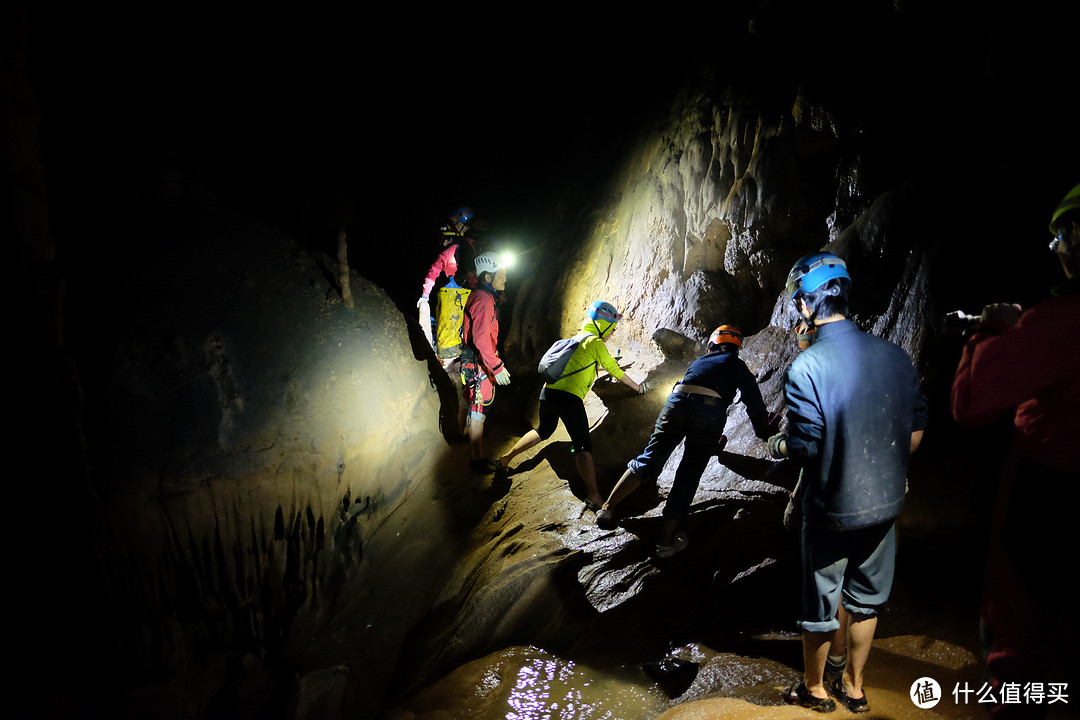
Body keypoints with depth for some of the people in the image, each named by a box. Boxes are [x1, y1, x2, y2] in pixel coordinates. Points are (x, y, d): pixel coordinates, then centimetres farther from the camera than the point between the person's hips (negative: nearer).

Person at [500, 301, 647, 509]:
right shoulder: (596, 343, 1)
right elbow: (615, 371, 7)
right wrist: (637, 387, 20)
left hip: (548, 391, 8)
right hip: (569, 398, -8)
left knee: (544, 431, 29)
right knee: (582, 444, -7)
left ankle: (506, 458, 38)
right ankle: (593, 495, -14)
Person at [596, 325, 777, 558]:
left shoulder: (700, 361, 37)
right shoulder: (737, 365, 27)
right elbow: (754, 402, 23)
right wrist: (765, 432, 40)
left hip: (677, 400, 3)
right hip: (710, 409, -3)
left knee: (649, 459, 9)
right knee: (689, 475, 4)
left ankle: (607, 508, 4)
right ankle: (666, 540, 5)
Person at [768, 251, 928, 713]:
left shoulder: (805, 367, -24)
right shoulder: (894, 355, -6)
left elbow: (807, 444, -23)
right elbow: (916, 425, 2)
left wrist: (777, 446, -1)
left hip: (831, 506, -5)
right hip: (885, 502, 5)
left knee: (820, 605, 15)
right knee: (865, 599, 22)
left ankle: (814, 689, 35)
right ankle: (853, 688, 39)